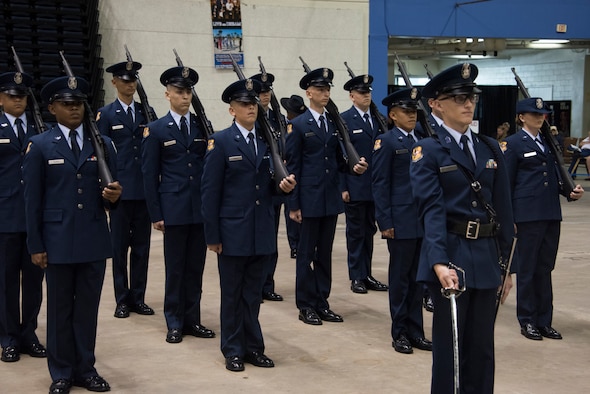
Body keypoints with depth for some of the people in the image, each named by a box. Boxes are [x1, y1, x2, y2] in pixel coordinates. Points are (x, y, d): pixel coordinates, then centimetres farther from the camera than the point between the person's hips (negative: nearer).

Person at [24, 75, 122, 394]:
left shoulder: (103, 144, 8)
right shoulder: (39, 146, 0)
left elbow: (111, 193, 10)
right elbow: (32, 200, -2)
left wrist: (113, 196, -15)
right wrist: (35, 245, -5)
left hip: (95, 240, 2)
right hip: (58, 240, -2)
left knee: (88, 307, 9)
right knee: (60, 308, 7)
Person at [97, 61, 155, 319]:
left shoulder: (146, 112, 9)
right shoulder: (106, 114, 1)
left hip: (144, 189, 3)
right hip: (120, 189, -3)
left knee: (142, 246, 7)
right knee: (120, 247, 4)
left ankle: (138, 297, 16)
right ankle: (122, 300, 13)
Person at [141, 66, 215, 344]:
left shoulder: (203, 126, 7)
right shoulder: (156, 129, -1)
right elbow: (150, 175, -1)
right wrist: (155, 214, -5)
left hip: (201, 209, 3)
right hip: (174, 210, -3)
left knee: (195, 268, 9)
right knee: (175, 269, 5)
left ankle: (192, 320, 20)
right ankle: (174, 323, 16)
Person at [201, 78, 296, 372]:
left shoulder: (267, 140, 8)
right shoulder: (221, 142, -6)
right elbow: (210, 192, -8)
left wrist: (283, 185, -11)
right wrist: (212, 235, -11)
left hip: (262, 233, 4)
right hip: (232, 232, -4)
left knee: (253, 293, 12)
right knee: (232, 294, 8)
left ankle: (253, 347, 23)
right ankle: (234, 351, 19)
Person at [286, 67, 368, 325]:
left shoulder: (334, 123, 10)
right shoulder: (299, 125, -5)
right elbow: (293, 167, -7)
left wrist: (353, 167, -7)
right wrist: (293, 204, -10)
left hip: (331, 198, 5)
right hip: (309, 199, -5)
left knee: (325, 253, 11)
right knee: (306, 253, 3)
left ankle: (322, 303, 20)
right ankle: (306, 306, 12)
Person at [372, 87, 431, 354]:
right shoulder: (386, 142, -4)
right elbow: (380, 184, -7)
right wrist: (385, 222, -12)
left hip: (425, 221, 5)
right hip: (401, 222, -5)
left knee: (418, 278, 10)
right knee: (400, 278, 5)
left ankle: (416, 331, 19)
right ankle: (400, 333, 15)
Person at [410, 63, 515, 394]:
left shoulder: (491, 148, 11)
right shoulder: (428, 151, -4)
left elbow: (504, 208, 11)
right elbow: (432, 210, -16)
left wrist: (507, 262, 8)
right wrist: (440, 263, -28)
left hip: (486, 255, 5)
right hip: (450, 254, -5)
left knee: (482, 345, 12)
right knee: (450, 343, 5)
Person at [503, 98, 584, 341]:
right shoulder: (514, 144, -3)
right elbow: (506, 184, -4)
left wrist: (570, 192, 1)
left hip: (551, 214, 6)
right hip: (528, 214, -6)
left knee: (545, 268, 10)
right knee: (527, 268, 2)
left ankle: (544, 321, 18)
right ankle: (527, 321, 13)